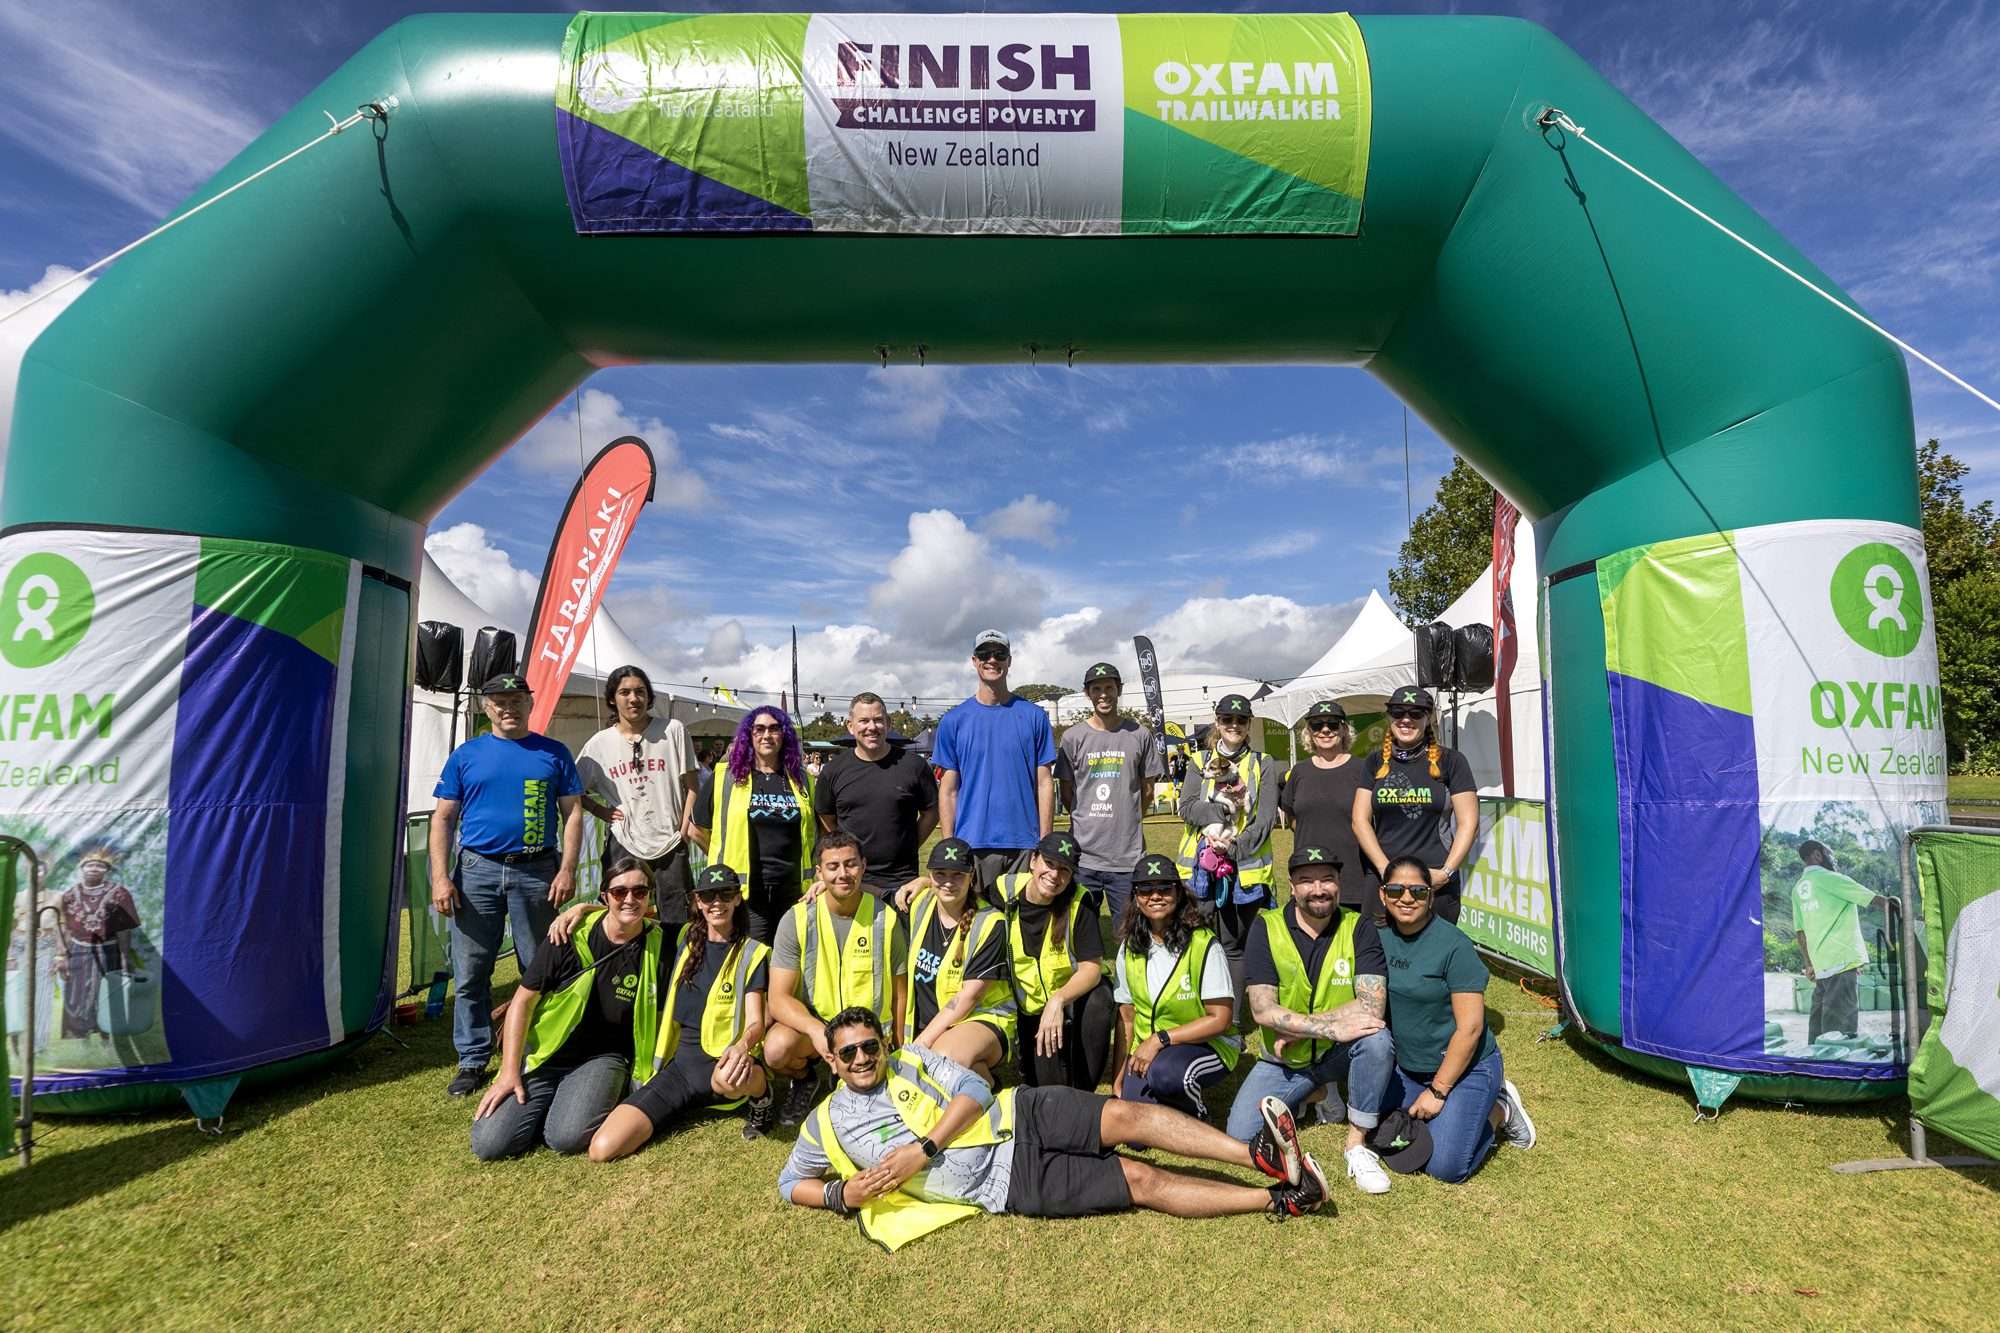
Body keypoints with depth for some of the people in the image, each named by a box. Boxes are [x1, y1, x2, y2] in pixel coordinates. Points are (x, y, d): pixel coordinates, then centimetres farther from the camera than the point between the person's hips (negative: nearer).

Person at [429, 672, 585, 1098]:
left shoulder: (554, 753, 6)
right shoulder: (466, 755, 8)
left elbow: (572, 813, 4)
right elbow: (443, 818, 6)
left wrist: (567, 869, -6)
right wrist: (440, 876, -4)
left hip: (536, 873, -1)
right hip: (477, 871, 1)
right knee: (471, 972, 5)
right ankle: (472, 1060, 18)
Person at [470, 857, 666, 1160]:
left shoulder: (657, 945, -8)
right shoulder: (571, 935, -11)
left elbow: (660, 1017, 6)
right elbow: (523, 1001, -3)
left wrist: (651, 1076, 0)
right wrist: (509, 1073, -7)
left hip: (603, 1058, -1)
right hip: (546, 1058, 1)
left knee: (567, 1137, -27)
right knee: (488, 1143, -14)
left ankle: (598, 1097, 4)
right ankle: (554, 1105, 13)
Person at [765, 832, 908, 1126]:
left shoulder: (885, 919, -8)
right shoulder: (797, 920, -11)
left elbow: (900, 995, 1)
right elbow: (779, 999, -13)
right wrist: (816, 1030, -31)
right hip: (811, 1021, 0)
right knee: (777, 1048, -31)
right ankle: (805, 1079, 5)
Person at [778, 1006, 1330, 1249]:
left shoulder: (911, 1059, 4)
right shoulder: (826, 1126, 4)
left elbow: (974, 1089, -4)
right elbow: (790, 1182, 13)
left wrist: (924, 1148, -17)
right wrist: (841, 1194, -8)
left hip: (1021, 1115, 2)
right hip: (1010, 1183, -2)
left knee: (1128, 1117, -23)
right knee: (1142, 1180, -13)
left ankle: (1262, 1156, -18)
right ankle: (1278, 1198, -10)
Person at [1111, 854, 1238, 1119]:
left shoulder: (1204, 945, -14)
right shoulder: (1129, 948, 2)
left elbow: (1221, 1019, -15)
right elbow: (1126, 1017, 8)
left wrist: (1159, 1039, -21)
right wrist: (1120, 1076, 3)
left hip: (1208, 1045, -3)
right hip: (1147, 1050, 4)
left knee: (1163, 1070, -36)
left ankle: (1197, 1118, -5)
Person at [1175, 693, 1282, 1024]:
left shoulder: (1263, 764, 9)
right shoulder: (1199, 761, 13)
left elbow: (1267, 817, 0)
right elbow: (1186, 806, 2)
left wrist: (1235, 847, -12)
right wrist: (1215, 812, -17)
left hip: (1246, 866, -1)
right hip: (1200, 864, 1)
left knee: (1233, 944, 4)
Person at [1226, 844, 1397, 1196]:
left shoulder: (1359, 927, -12)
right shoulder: (1267, 928, -12)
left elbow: (1373, 1005, -23)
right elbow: (1262, 1010, -20)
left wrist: (1296, 1027, -25)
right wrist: (1330, 1027, -30)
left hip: (1339, 1053, -1)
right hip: (1284, 1060, 1)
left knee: (1377, 1040, -32)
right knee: (1241, 1135, -13)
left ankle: (1357, 1144, -11)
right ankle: (1318, 1094, 15)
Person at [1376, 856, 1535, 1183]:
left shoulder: (1454, 945, -21)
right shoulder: (1381, 937, -3)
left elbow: (1470, 1027, -21)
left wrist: (1437, 1091, -16)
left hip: (1465, 1068, -6)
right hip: (1407, 1067, 6)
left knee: (1444, 1168, -11)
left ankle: (1499, 1111, 15)